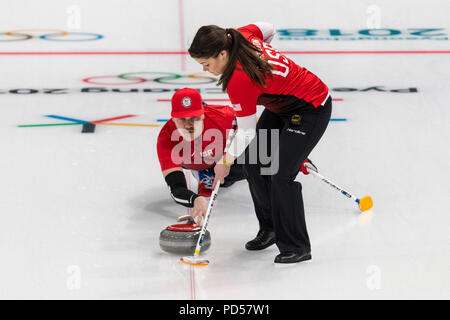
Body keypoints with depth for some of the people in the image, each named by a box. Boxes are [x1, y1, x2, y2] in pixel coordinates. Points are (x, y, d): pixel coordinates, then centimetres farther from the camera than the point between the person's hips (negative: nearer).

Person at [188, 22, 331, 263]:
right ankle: (270, 229, 21)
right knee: (253, 164, 7)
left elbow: (246, 131, -22)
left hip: (312, 110, -10)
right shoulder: (241, 36, -11)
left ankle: (297, 248, -5)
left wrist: (226, 161, -6)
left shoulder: (239, 80, -33)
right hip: (281, 105, 10)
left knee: (281, 176, -17)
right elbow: (267, 29, 12)